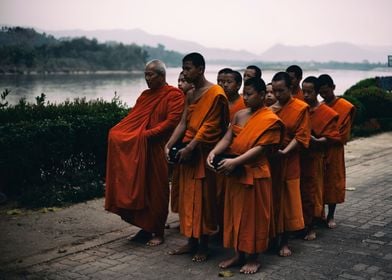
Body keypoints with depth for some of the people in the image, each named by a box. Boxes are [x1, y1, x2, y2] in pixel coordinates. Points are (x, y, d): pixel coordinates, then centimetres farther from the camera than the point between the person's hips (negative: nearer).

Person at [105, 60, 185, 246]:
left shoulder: (174, 95, -5)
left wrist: (147, 135, -19)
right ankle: (145, 228, 19)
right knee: (139, 188, 8)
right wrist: (119, 131, -2)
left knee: (156, 191, 1)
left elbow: (171, 121, -16)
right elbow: (132, 119, 16)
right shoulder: (145, 95, 18)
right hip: (137, 149, 7)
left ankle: (158, 232, 11)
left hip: (157, 150, -6)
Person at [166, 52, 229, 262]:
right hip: (187, 151, 8)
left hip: (204, 151, -8)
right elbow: (183, 123, 9)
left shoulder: (216, 94, -11)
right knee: (188, 196, 11)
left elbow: (209, 126, -16)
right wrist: (169, 145, -2)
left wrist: (190, 147, -20)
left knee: (203, 197, 0)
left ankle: (203, 245, 12)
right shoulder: (190, 95, 14)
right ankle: (191, 242, 21)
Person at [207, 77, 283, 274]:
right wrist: (213, 153, -17)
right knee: (236, 214, 13)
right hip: (235, 173, 7)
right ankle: (239, 254, 25)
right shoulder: (239, 115, 10)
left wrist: (234, 162, -25)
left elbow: (260, 148, -17)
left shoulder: (270, 120, -10)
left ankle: (253, 258, 17)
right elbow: (227, 138, 2)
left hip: (255, 174, -6)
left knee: (253, 216, 4)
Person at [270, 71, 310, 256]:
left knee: (287, 202, 5)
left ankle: (284, 242, 16)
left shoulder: (301, 108, -4)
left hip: (288, 163, -2)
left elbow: (301, 136, -8)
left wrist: (285, 151, -19)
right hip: (268, 160, 3)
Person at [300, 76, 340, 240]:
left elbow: (331, 138, -6)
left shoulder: (327, 113, -3)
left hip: (314, 158, -3)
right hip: (296, 157, 3)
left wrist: (316, 141, -22)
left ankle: (311, 227, 17)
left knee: (312, 192, 4)